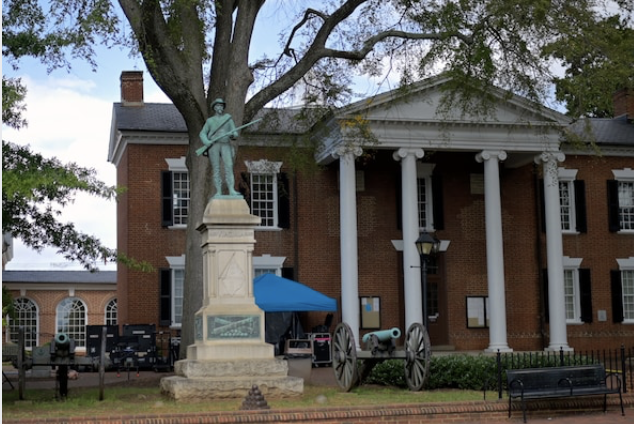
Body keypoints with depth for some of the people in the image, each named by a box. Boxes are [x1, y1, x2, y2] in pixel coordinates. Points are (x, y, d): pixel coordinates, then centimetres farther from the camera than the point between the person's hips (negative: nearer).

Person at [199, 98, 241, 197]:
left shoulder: (229, 119, 11)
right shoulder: (210, 121, 12)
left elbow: (235, 134, 6)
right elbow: (202, 134, 10)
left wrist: (232, 135, -19)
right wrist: (207, 142, -11)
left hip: (225, 146, 0)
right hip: (214, 145, 0)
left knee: (229, 166, -16)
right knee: (216, 169, -5)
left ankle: (231, 190, -22)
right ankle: (218, 192, -4)